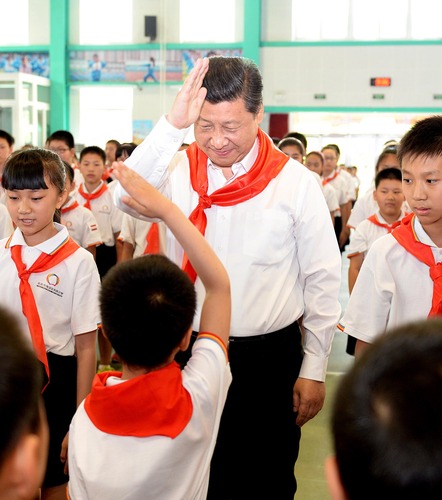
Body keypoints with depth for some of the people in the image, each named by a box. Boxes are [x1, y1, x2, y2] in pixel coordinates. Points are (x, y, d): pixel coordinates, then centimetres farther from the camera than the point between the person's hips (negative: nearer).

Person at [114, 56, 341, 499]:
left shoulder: (296, 183, -8)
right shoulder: (179, 170, -2)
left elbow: (322, 280, -3)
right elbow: (128, 199, -23)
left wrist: (314, 368, -2)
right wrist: (172, 126, -30)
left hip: (269, 358, -1)